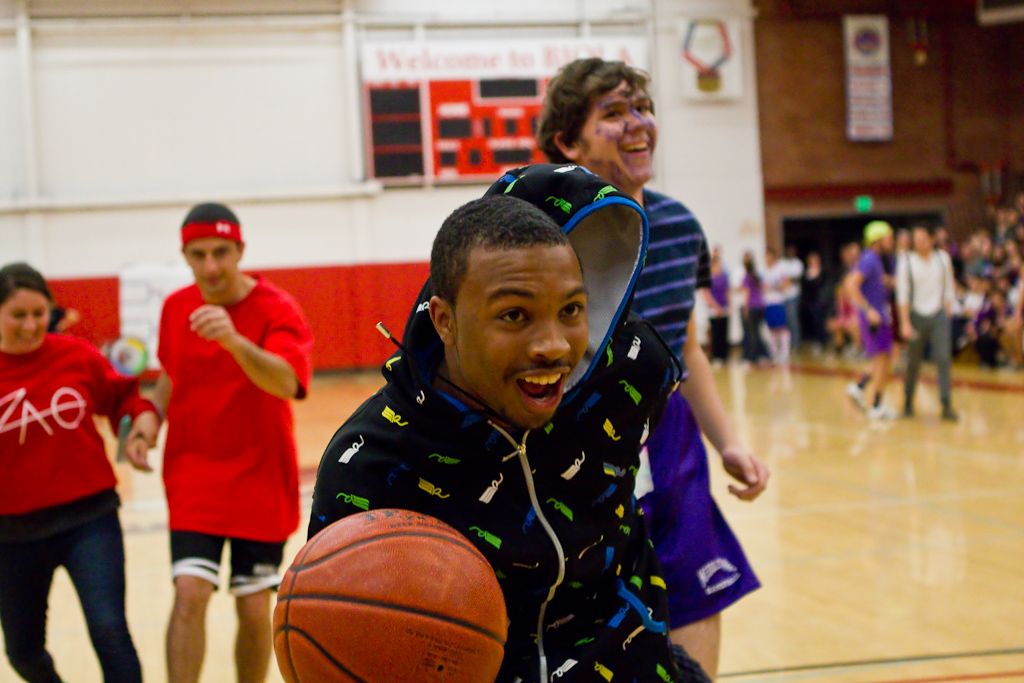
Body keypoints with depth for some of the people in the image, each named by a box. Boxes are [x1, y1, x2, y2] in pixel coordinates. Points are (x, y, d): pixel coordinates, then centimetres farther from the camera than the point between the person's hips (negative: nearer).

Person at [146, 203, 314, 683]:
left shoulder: (277, 311, -14)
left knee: (255, 608, 5)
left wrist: (233, 340, -50)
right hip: (193, 476, 2)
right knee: (190, 594, -14)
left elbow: (286, 384, -34)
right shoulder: (176, 308, 0)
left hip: (259, 481, -2)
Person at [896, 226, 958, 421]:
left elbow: (949, 288, 12)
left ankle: (947, 406, -7)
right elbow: (902, 295, -7)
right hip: (916, 316, -1)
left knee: (944, 359, -8)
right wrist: (905, 323, -13)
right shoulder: (906, 262, -5)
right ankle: (908, 403, 21)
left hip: (939, 317, 1)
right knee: (913, 363, 5)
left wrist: (948, 310, 8)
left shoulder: (943, 258, 2)